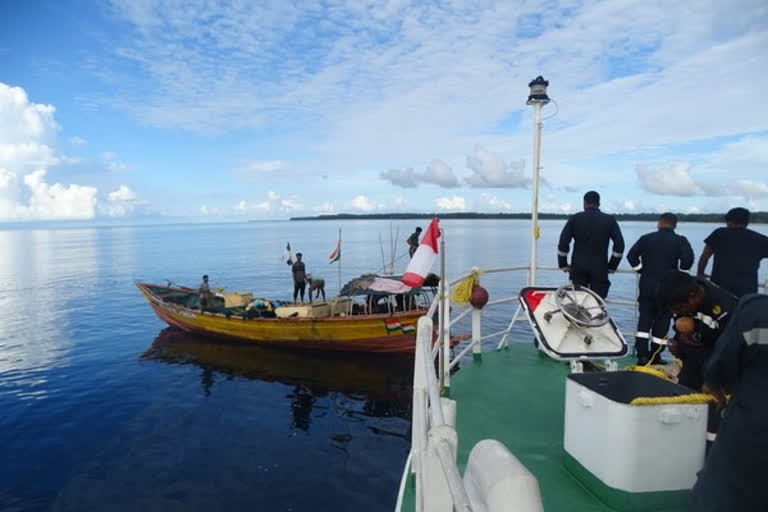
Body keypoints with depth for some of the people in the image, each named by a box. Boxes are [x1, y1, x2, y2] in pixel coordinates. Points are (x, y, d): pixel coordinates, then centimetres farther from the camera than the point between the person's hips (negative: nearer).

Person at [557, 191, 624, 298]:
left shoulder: (574, 219, 2)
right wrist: (611, 266, 10)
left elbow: (563, 244, -2)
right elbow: (619, 246, 1)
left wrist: (564, 265, 7)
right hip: (600, 269, 0)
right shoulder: (610, 220, 4)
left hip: (578, 268, 0)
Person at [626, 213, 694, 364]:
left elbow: (631, 255, -4)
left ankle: (642, 355, 1)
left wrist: (641, 270, 7)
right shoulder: (680, 240, 0)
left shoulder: (647, 238, 4)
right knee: (661, 323, 8)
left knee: (644, 319, 9)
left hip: (647, 285, 1)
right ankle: (654, 357, 13)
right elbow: (688, 258, -16)